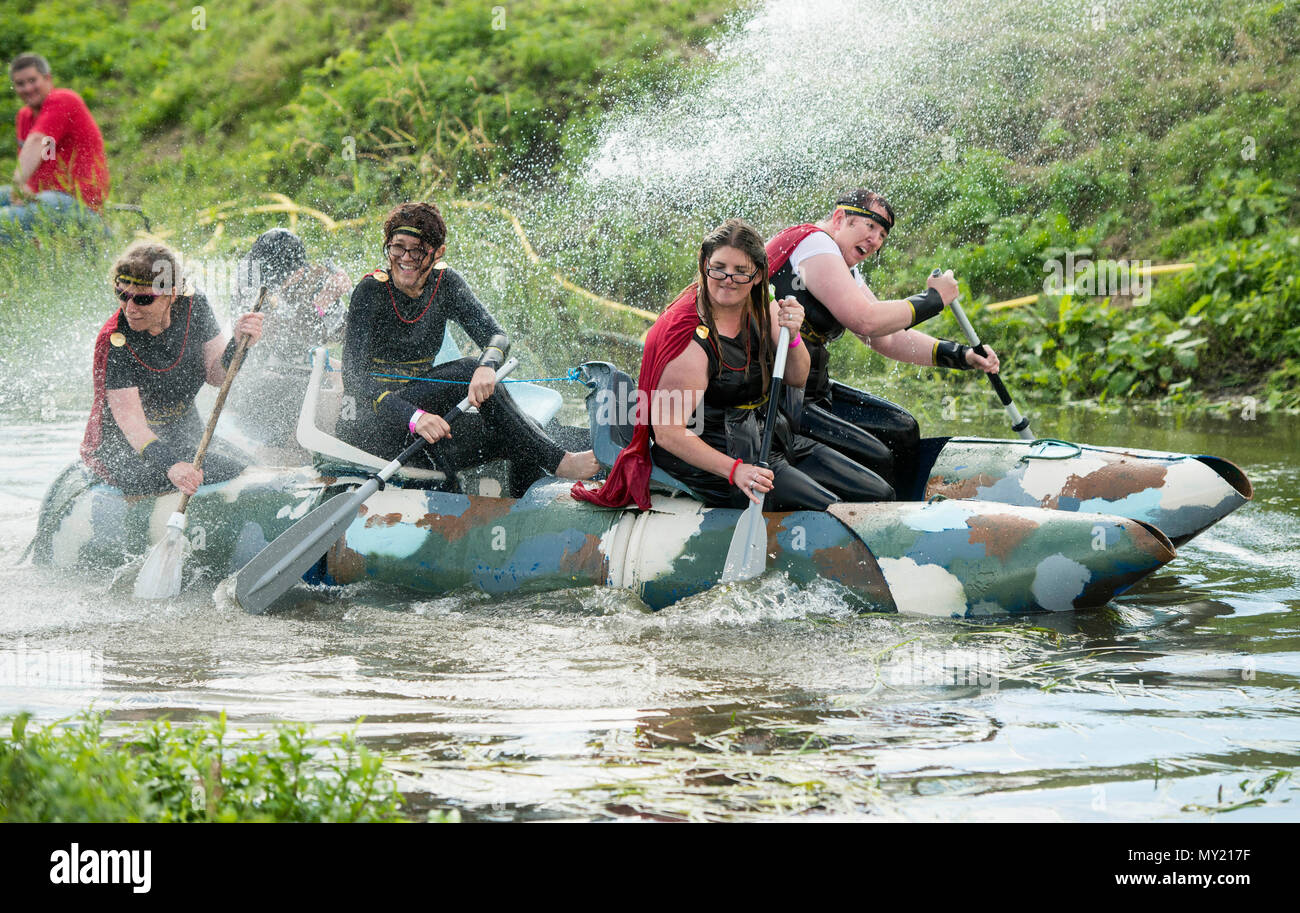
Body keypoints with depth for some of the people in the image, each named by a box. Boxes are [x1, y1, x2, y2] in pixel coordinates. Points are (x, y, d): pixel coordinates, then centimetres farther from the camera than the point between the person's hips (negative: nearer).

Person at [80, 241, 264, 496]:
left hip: (186, 437, 6)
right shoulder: (114, 343, -24)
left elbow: (215, 375, -1)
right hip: (121, 449, -6)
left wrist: (238, 344, -22)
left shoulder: (192, 305, -9)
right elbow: (130, 421, -29)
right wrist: (170, 465, -45)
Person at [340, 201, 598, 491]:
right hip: (369, 425, -6)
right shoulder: (371, 291, -13)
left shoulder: (445, 284, 3)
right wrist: (413, 417, -39)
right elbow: (354, 379, -22)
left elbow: (496, 336, -9)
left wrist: (488, 365, -35)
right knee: (467, 372, -26)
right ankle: (558, 462, -24)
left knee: (516, 435, -19)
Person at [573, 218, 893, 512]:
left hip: (769, 440, 9)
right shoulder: (690, 338, -22)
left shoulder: (760, 308, 2)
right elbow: (668, 432, -23)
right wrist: (734, 470, -33)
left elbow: (796, 379, 7)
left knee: (880, 495, 2)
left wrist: (791, 337, -15)